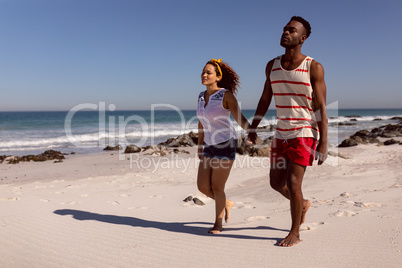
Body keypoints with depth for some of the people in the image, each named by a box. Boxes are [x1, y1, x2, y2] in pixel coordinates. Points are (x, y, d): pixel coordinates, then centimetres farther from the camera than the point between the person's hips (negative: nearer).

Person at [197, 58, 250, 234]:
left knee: (217, 187, -1)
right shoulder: (202, 96, 8)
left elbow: (240, 119, -17)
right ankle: (227, 203, 32)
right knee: (202, 186, 3)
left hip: (226, 145, -6)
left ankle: (218, 223, 21)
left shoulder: (226, 95, -12)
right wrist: (200, 147, 19)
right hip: (210, 146, 7)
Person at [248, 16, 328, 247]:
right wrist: (253, 128, 11)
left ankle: (295, 233, 11)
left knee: (293, 183, -10)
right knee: (276, 182, 11)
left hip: (305, 134, -5)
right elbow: (265, 100, 15)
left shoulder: (314, 68, -8)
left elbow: (321, 108, -9)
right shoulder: (272, 66, 6)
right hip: (281, 134, 6)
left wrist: (323, 143, -14)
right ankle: (303, 204, 42)